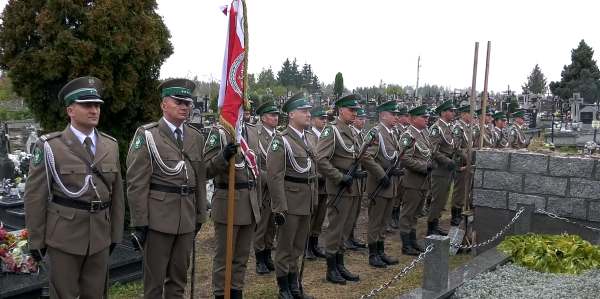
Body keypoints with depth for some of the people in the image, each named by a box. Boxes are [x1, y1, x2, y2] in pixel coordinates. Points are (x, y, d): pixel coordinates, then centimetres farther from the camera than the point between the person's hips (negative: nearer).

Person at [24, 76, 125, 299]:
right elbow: (35, 196, -6)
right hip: (64, 235, -4)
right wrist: (36, 240, -5)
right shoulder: (50, 146, -7)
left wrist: (115, 233, 10)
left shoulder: (111, 145, 6)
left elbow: (117, 192, 9)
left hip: (100, 236, 4)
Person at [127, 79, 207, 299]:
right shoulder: (147, 135, -5)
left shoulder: (196, 137, 10)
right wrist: (139, 222, -11)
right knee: (154, 276, 7)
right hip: (158, 217, -5)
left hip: (187, 217, 5)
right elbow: (136, 183, -9)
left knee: (180, 275, 15)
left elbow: (200, 179, 12)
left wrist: (200, 215, 11)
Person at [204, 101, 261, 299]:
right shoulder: (218, 132, -9)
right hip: (228, 202, -6)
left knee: (242, 256, 15)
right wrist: (223, 156, -32)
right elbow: (207, 169, -13)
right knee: (224, 256, 4)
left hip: (250, 202, 6)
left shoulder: (253, 131, 11)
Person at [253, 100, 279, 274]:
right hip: (263, 189, -5)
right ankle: (259, 259, 14)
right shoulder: (256, 137, -8)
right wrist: (269, 179, -16)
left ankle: (268, 255, 24)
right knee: (260, 226, 3)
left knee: (272, 225, 12)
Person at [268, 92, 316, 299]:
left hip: (306, 203, 7)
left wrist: (314, 200, 15)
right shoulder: (281, 141, -12)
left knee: (298, 247, 16)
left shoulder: (308, 140, 12)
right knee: (285, 248, 5)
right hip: (289, 203, -7)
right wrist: (279, 208, -20)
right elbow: (275, 177, -17)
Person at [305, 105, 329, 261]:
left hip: (326, 183, 6)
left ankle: (315, 244, 24)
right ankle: (306, 246, 12)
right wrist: (316, 176, -20)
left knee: (320, 217, 13)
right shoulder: (308, 137, -8)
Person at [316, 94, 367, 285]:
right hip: (339, 188, -8)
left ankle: (340, 265, 25)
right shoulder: (331, 130, -12)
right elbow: (320, 160, -21)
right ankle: (331, 270, 11)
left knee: (346, 228, 14)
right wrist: (340, 177, -20)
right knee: (335, 228, 0)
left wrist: (360, 172, 6)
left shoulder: (353, 132, 14)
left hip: (354, 187, 8)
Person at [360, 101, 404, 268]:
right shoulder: (375, 133, -15)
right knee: (375, 221, 1)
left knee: (384, 221, 15)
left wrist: (397, 170, 7)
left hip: (392, 183, 9)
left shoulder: (392, 134, 14)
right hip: (379, 184, -9)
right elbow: (366, 157, -26)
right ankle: (373, 255, 9)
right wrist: (381, 175, -22)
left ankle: (381, 252, 24)